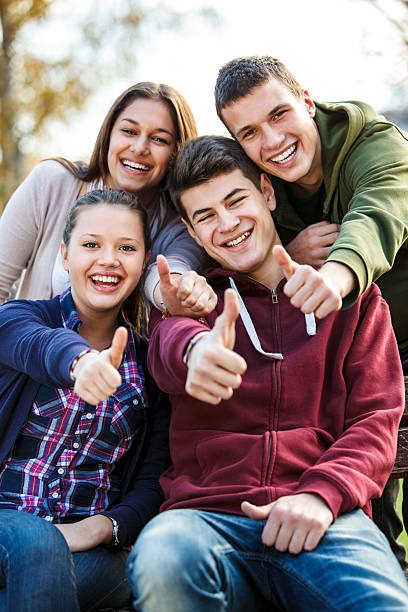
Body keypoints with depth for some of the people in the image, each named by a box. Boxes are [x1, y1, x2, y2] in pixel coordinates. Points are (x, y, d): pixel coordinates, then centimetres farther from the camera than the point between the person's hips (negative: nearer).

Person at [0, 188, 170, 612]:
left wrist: (98, 528, -17)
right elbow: (37, 345, -24)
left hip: (94, 549, 1)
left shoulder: (151, 364, 8)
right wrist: (82, 360, -48)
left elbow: (155, 481, 3)